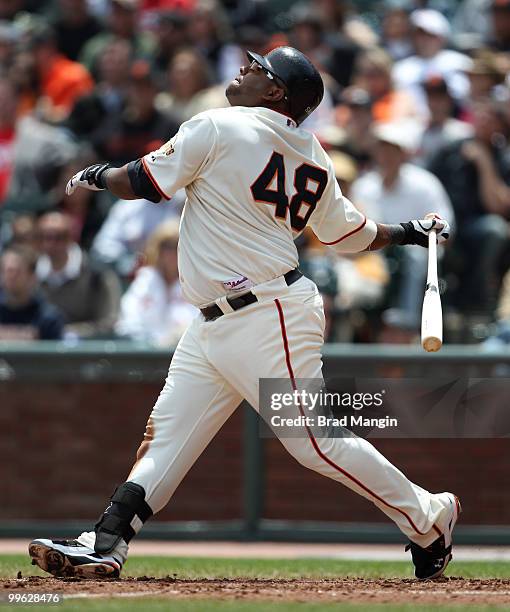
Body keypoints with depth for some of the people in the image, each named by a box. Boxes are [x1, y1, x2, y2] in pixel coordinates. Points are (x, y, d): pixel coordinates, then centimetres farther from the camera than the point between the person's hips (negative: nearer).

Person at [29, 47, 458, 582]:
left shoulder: (219, 128, -12)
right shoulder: (311, 157, 10)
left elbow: (142, 184, -6)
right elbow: (351, 234, 16)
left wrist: (95, 176, 13)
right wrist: (407, 233, 34)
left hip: (270, 317, -10)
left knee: (316, 441, -6)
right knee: (167, 432, 5)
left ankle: (428, 517, 5)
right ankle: (105, 544, 2)